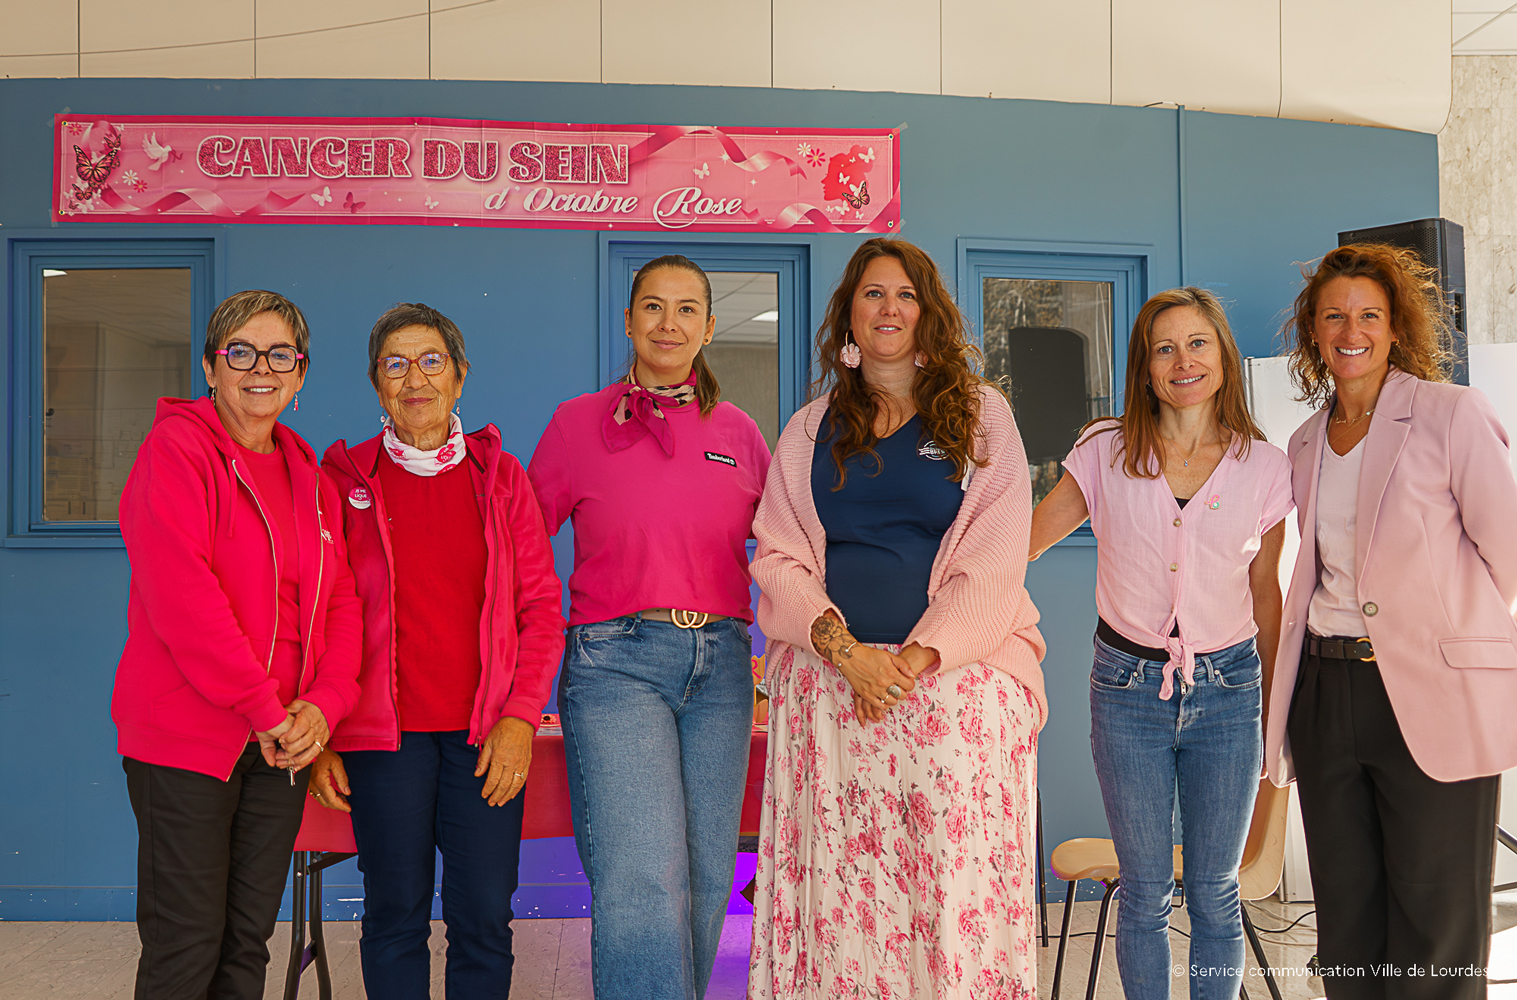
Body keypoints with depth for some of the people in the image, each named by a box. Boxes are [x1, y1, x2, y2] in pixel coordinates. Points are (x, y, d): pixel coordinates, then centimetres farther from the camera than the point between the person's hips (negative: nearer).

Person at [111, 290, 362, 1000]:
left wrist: (324, 704, -8)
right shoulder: (175, 448, -7)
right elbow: (180, 594, -18)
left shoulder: (308, 475, 14)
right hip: (185, 737, -6)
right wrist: (265, 709, -18)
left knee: (248, 942, 12)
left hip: (282, 744, 6)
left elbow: (340, 601, 9)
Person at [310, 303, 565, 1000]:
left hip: (486, 733, 1)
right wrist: (320, 735, 0)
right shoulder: (347, 479, 5)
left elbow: (541, 608, 5)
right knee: (396, 915, 4)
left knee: (484, 918, 2)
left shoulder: (499, 476, 7)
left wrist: (521, 715, -5)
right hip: (384, 730, -1)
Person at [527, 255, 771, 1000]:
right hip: (616, 660, -3)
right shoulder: (579, 422, 5)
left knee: (707, 875, 7)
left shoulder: (737, 432, 12)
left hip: (720, 664, 3)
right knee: (641, 878, -14)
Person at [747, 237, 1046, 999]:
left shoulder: (979, 414, 8)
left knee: (958, 888, -5)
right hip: (831, 680, 2)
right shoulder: (810, 430, 15)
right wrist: (848, 651, -10)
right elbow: (778, 558, 7)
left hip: (953, 678, -2)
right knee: (838, 889, 1)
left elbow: (993, 564, 0)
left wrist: (911, 662, -11)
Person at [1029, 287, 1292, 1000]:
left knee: (1214, 894, 10)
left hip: (1227, 688, 1)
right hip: (1128, 689, 0)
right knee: (1144, 894, 9)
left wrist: (1275, 713, 13)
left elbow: (1264, 592, 10)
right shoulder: (1106, 452, -1)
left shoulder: (1265, 467, 1)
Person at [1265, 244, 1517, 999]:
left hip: (1433, 701, -5)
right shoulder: (1306, 442, 13)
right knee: (1346, 922, 12)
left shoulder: (1452, 414, -4)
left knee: (1436, 936, 2)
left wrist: (1442, 627, 5)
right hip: (1326, 690, 5)